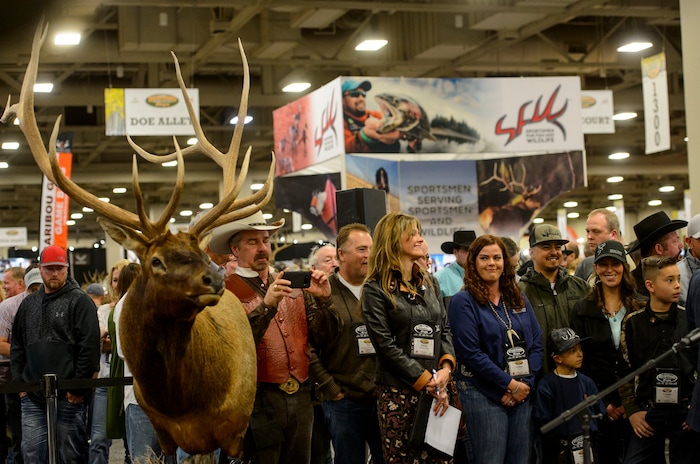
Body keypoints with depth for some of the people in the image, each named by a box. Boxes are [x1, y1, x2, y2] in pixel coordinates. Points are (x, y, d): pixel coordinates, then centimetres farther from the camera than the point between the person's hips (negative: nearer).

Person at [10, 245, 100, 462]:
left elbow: (90, 346, -9)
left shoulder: (79, 301, -2)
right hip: (32, 398, 5)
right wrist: (19, 383, 9)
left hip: (69, 397, -5)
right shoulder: (28, 304, 16)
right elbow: (17, 347, 20)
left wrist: (78, 388, -12)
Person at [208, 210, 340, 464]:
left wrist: (324, 300, -7)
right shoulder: (228, 292, -6)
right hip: (258, 401, -5)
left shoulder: (294, 287, 11)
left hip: (301, 398, 5)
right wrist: (266, 306, -26)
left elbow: (324, 336, 9)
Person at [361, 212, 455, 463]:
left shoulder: (428, 284, 16)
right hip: (398, 393, -5)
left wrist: (446, 368, -6)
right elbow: (385, 345, -10)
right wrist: (425, 381, -13)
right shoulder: (375, 289, -3)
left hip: (436, 389, 5)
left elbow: (444, 329, 13)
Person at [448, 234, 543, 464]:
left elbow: (537, 343, 8)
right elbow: (470, 353, -12)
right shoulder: (463, 302, -4)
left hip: (524, 393, 5)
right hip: (483, 395, -5)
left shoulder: (519, 299, 13)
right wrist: (510, 384, -14)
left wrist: (525, 383, -7)